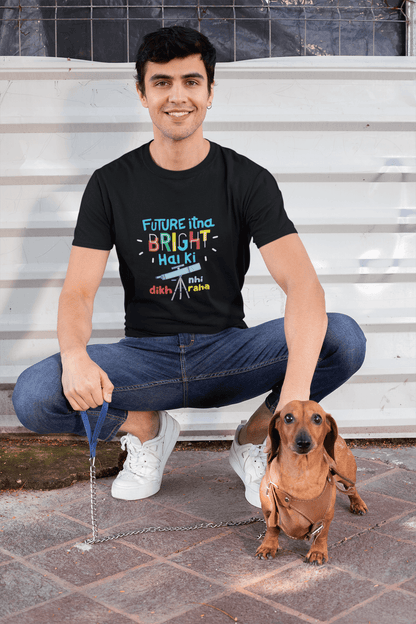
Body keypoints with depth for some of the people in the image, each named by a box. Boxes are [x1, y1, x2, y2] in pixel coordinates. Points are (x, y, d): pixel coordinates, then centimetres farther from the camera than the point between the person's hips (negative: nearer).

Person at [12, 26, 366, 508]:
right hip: (145, 356, 1)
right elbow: (78, 292, -6)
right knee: (33, 397, -26)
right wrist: (74, 354, -32)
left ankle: (251, 441, 0)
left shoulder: (248, 180, -4)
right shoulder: (111, 184, 0)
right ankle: (147, 427, 5)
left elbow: (302, 283, -18)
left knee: (344, 338, -26)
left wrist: (297, 386, -37)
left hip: (227, 351, 0)